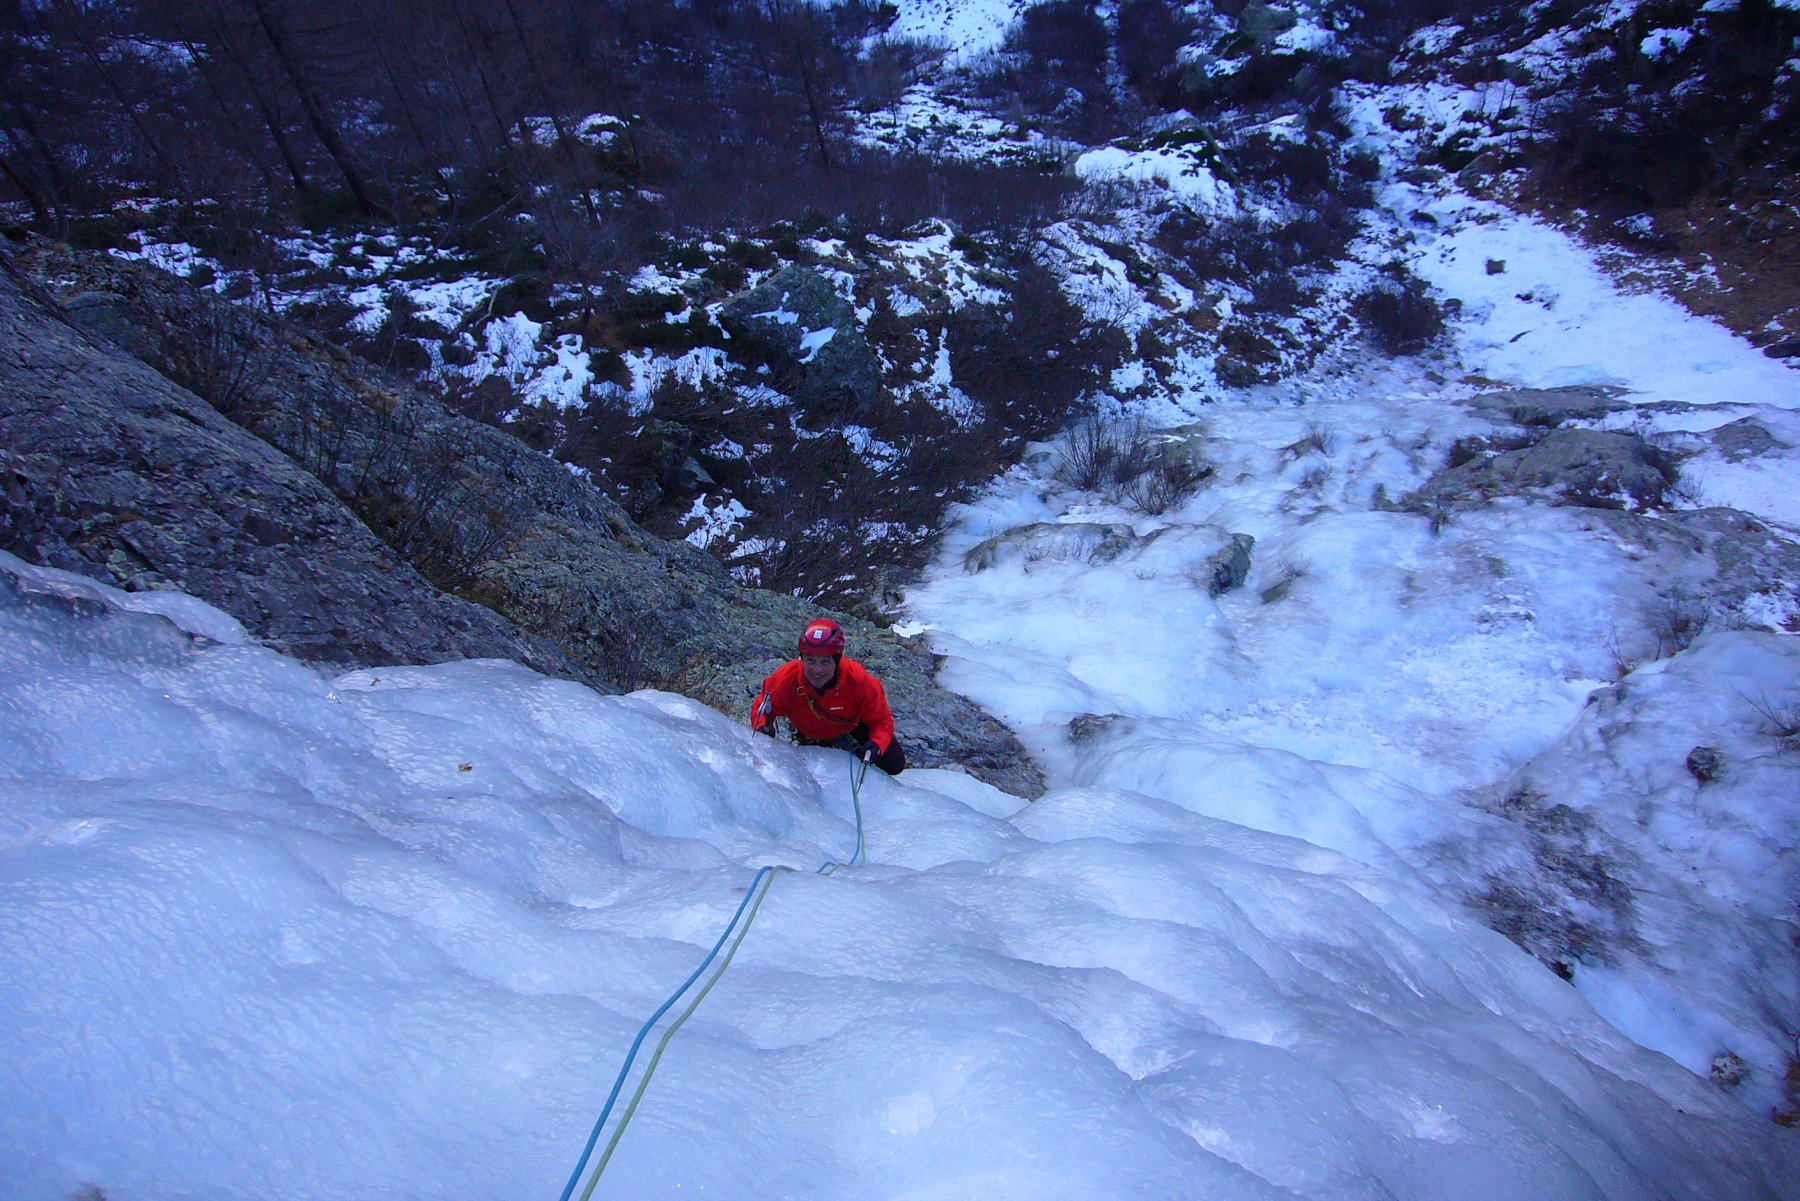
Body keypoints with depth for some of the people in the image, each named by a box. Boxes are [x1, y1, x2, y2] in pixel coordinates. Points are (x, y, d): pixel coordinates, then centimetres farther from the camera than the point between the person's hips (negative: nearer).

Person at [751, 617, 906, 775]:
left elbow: (881, 720, -29)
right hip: (811, 735, 1)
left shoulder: (858, 680, -41)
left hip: (853, 725, -1)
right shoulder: (785, 680, -39)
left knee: (894, 764, -6)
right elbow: (761, 708, -19)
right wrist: (762, 728, -40)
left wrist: (876, 745, -49)